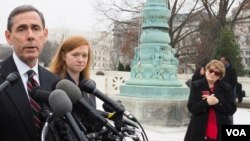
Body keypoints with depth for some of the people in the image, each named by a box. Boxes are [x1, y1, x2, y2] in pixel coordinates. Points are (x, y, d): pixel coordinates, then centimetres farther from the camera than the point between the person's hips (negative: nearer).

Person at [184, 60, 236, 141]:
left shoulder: (226, 88, 4)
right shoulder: (196, 86, 1)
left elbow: (232, 109, -2)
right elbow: (191, 107, -8)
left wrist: (217, 102, -16)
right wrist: (206, 102, -22)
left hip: (220, 133, 1)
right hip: (198, 132, -1)